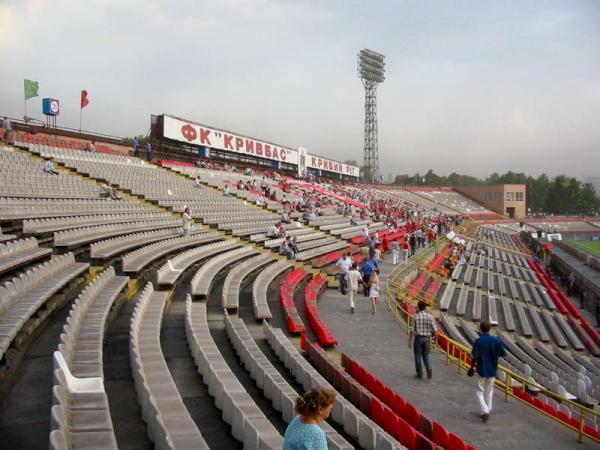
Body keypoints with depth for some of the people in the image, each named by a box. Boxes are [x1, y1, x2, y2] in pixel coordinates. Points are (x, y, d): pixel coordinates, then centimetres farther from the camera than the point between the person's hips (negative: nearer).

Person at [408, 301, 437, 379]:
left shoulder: (415, 317, -10)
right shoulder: (430, 317, -5)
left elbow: (412, 331, -12)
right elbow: (435, 330, -3)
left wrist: (410, 342, -6)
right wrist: (433, 335, 19)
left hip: (418, 338, -2)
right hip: (427, 338, 2)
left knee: (418, 356, 10)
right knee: (426, 355, 16)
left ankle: (420, 374, 16)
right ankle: (429, 368, -8)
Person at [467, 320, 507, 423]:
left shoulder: (478, 341, -15)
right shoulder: (496, 340, -6)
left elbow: (474, 357, -17)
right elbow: (504, 353, -2)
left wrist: (472, 367, -1)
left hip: (481, 370, -4)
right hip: (492, 371, 4)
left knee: (480, 392, 8)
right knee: (489, 391, 19)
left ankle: (484, 411, -9)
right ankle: (487, 411, 26)